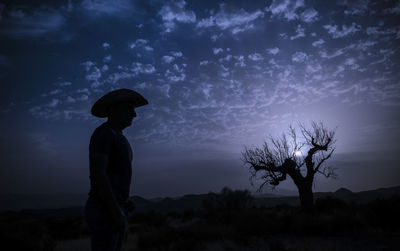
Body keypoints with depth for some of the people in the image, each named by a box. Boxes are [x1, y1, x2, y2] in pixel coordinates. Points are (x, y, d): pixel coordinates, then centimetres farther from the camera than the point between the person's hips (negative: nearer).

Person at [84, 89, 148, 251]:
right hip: (104, 212, -10)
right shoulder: (102, 133, -11)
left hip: (112, 212, 10)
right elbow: (97, 174, -21)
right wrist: (117, 213, -23)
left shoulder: (116, 140, 21)